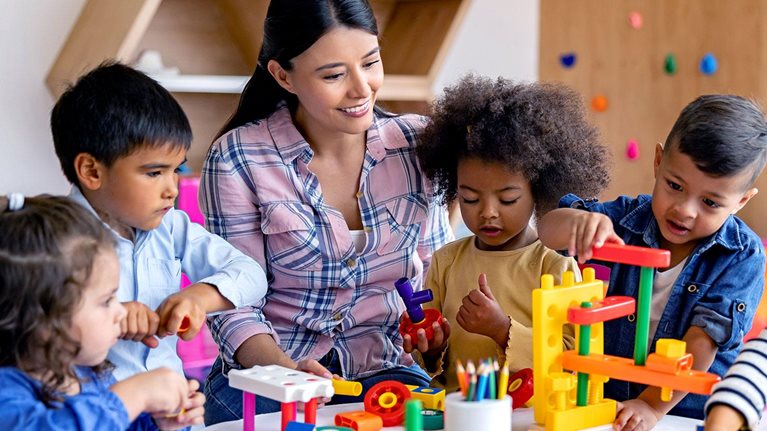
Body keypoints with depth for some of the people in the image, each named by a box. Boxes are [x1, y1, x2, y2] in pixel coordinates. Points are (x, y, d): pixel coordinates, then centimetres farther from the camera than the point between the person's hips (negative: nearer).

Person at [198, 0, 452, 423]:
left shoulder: (416, 144, 1)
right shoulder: (237, 160, -8)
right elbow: (235, 306, -7)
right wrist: (286, 370, -25)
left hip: (386, 369, 3)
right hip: (266, 373, -2)